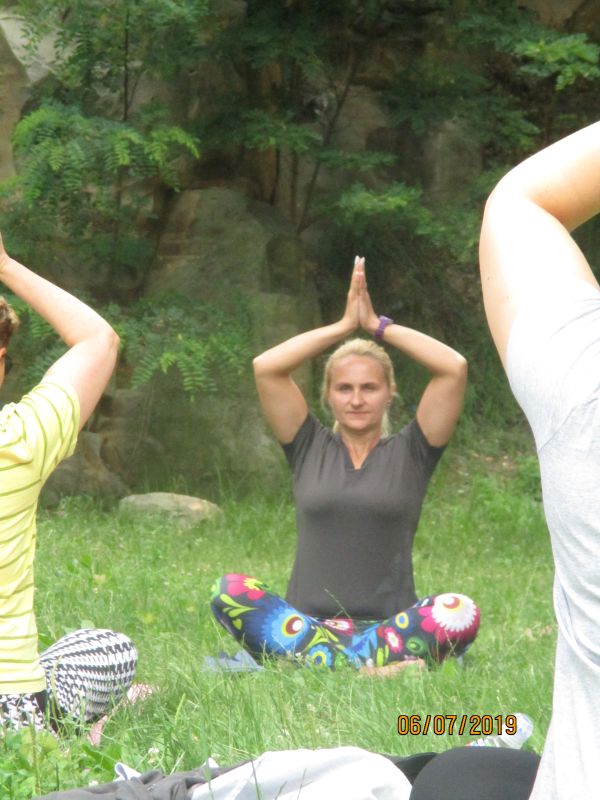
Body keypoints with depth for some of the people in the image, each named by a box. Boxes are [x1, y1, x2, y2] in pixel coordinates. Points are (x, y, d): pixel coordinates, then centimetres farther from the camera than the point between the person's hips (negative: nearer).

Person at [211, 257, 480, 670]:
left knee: (461, 613, -32)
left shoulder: (409, 453, 12)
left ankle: (312, 660, -35)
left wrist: (379, 325, 7)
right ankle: (375, 667, -38)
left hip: (390, 624, -1)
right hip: (305, 619, 1)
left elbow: (454, 368, 0)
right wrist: (344, 325, 7)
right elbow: (266, 368, 4)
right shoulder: (311, 448, 15)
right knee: (231, 591, -29)